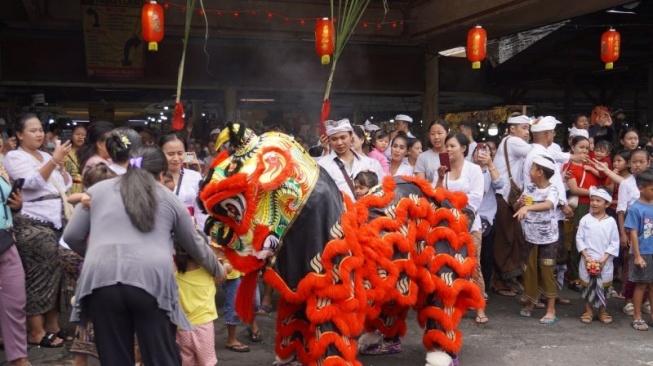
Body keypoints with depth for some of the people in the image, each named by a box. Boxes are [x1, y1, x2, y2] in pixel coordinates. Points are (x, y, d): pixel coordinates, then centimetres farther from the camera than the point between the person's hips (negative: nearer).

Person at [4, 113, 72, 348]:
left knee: (54, 275, 6)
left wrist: (61, 164, 0)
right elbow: (33, 181, -19)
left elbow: (66, 184, 16)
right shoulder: (14, 157, -3)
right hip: (33, 225, -6)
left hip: (55, 223, 7)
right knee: (38, 276, -5)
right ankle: (36, 332, 3)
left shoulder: (46, 156, 18)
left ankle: (52, 325, 15)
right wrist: (54, 160, -27)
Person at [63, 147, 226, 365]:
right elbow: (195, 244, 30)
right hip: (152, 279, -1)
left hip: (102, 279, 1)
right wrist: (218, 270, 47)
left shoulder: (97, 190, 22)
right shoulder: (169, 198, 22)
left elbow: (72, 236, 19)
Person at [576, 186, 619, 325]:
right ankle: (588, 311, 22)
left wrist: (604, 259, -11)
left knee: (603, 287, 9)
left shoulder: (611, 221, -4)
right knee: (586, 286, 8)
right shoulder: (585, 219, -3)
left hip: (605, 262, 0)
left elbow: (614, 243, -4)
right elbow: (579, 238, -2)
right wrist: (586, 256, -11)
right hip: (587, 261, 0)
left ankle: (602, 311, 25)